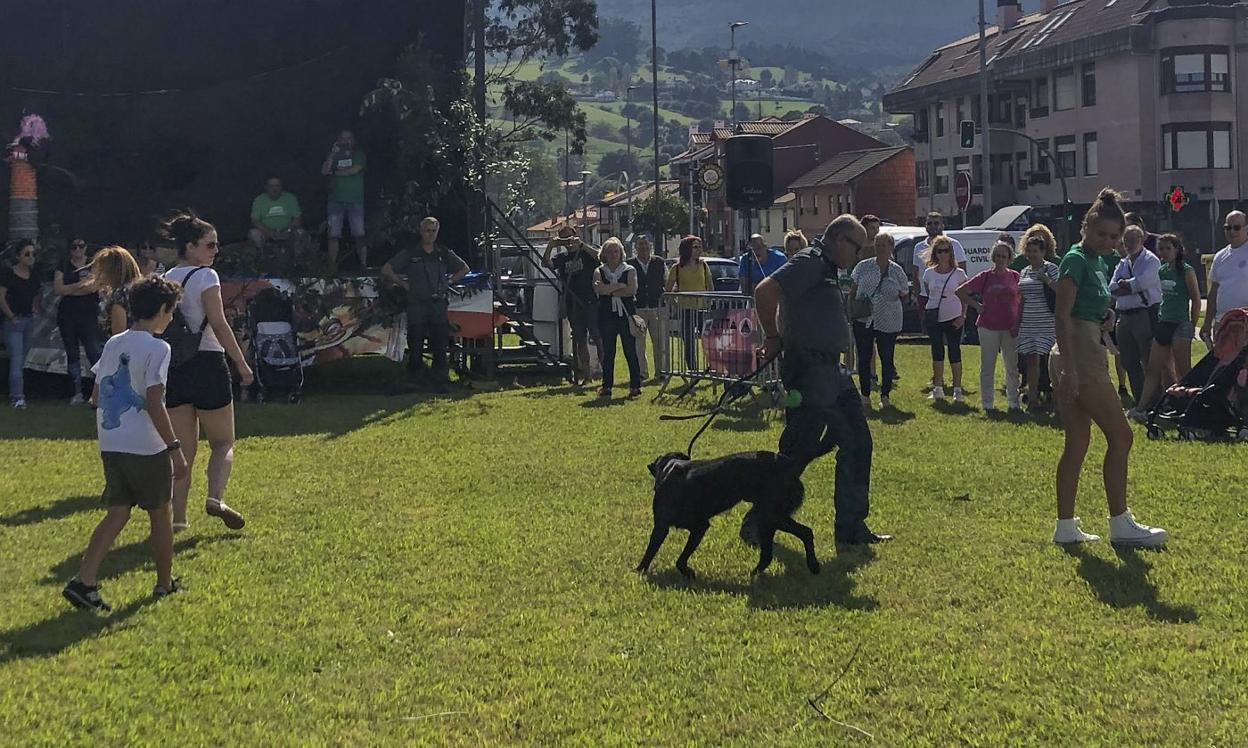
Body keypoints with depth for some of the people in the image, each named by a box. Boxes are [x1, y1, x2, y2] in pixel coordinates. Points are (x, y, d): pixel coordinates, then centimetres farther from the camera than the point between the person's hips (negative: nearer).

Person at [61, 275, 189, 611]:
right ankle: (165, 583, 22)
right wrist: (175, 448, -15)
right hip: (146, 446, -6)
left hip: (110, 445, 7)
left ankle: (84, 580, -4)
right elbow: (155, 404, -18)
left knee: (117, 514, 10)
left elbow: (96, 395, 15)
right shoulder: (157, 348, -13)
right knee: (159, 514, 10)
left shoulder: (113, 344, 10)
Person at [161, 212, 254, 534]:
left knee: (182, 448, 10)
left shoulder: (166, 280, 12)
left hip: (173, 369, 6)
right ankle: (215, 497, -17)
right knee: (223, 443, 6)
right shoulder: (206, 276, -7)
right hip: (207, 364, -6)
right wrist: (242, 363, -10)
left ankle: (176, 516, 5)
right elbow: (219, 324, -14)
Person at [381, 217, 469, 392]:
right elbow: (386, 270, 5)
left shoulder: (444, 253, 12)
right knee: (416, 348, -2)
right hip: (417, 305, -2)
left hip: (439, 305, 2)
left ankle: (439, 382, 7)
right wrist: (404, 285, 1)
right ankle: (415, 383, 3)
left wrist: (449, 282, 13)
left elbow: (464, 269, 25)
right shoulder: (410, 253, 4)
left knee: (440, 346, 1)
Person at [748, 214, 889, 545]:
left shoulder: (828, 270, 19)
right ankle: (757, 523, 7)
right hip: (808, 371, -10)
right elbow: (764, 291, -24)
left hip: (832, 369, 10)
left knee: (857, 443, 9)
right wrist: (773, 339, -15)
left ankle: (851, 526, 14)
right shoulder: (809, 263, -12)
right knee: (796, 453, -5)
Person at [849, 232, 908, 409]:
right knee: (864, 358, 6)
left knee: (887, 359, 2)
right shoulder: (863, 267, 4)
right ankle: (865, 396, 16)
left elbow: (905, 295, 14)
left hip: (888, 323, 0)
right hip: (863, 320, 1)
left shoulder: (897, 271, 3)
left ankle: (885, 396, 15)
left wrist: (898, 296, -3)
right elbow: (852, 291, 9)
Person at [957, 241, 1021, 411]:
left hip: (1010, 328, 1)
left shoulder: (1015, 276, 2)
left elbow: (1022, 300, 8)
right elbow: (960, 291, 4)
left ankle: (1013, 402, 16)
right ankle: (987, 404, 11)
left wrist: (1018, 323, 0)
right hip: (988, 327, -1)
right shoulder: (985, 277, 0)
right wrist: (977, 306, -1)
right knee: (987, 367, 4)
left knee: (1012, 367, 7)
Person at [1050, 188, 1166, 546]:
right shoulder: (1076, 259, -11)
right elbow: (1063, 315, -18)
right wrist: (1069, 368, -24)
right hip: (1078, 355, -10)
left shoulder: (1097, 262, 17)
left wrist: (1105, 318, 6)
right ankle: (1120, 523, 0)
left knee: (1077, 443, 9)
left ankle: (1065, 526, 10)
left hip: (1083, 356, 10)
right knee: (1120, 435, -5)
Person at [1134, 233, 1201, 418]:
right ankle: (1142, 408, -2)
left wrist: (1192, 326, -7)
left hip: (1180, 325, -7)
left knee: (1183, 371, 0)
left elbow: (1196, 299, -6)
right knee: (1154, 368, 2)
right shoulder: (1161, 271, 10)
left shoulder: (1186, 271, -8)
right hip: (1163, 324, 7)